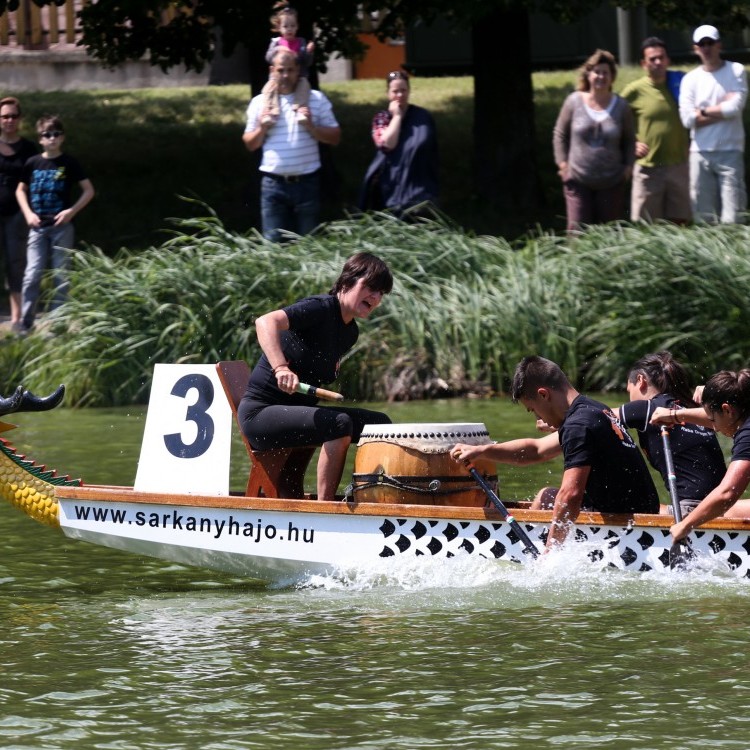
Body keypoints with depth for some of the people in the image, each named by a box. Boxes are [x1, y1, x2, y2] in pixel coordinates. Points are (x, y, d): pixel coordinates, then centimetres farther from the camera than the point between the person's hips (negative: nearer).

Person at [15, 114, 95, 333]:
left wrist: (72, 211, -11)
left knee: (61, 275, 2)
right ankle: (25, 324, 0)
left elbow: (89, 191, 1)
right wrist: (28, 213, 0)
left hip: (62, 227, -2)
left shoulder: (69, 163, -3)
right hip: (38, 226, 2)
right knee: (32, 275, -4)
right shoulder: (33, 163, 3)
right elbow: (21, 190, 16)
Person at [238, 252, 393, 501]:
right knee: (339, 424, -30)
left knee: (380, 424, 3)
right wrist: (281, 369, -48)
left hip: (297, 410, 9)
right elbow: (266, 322, -33)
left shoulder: (350, 333, 11)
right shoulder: (322, 308, -16)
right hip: (260, 412, -9)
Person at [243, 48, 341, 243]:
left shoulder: (316, 99, 3)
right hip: (273, 183, 1)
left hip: (306, 183, -1)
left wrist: (311, 127, -12)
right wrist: (262, 128, -7)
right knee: (274, 242, -1)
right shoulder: (260, 102, 7)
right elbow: (250, 144, 13)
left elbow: (335, 137, 4)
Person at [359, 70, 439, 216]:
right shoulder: (381, 118, 6)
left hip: (419, 189, 0)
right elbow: (387, 144, -14)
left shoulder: (423, 117, 7)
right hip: (391, 189, 0)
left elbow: (432, 153, 13)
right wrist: (397, 116, -6)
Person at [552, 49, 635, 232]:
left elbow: (630, 140, 15)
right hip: (579, 181, -1)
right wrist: (562, 162, 0)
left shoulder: (621, 106, 2)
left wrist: (628, 165, 3)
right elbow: (560, 134, 9)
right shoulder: (574, 102, -1)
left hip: (612, 182, 1)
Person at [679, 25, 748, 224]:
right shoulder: (690, 79, 7)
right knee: (703, 216, 1)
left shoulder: (736, 71, 3)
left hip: (730, 152, -2)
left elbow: (735, 107, -11)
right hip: (700, 154, 2)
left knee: (731, 219, -8)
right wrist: (722, 109, -6)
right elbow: (688, 119, -4)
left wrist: (704, 112, -2)